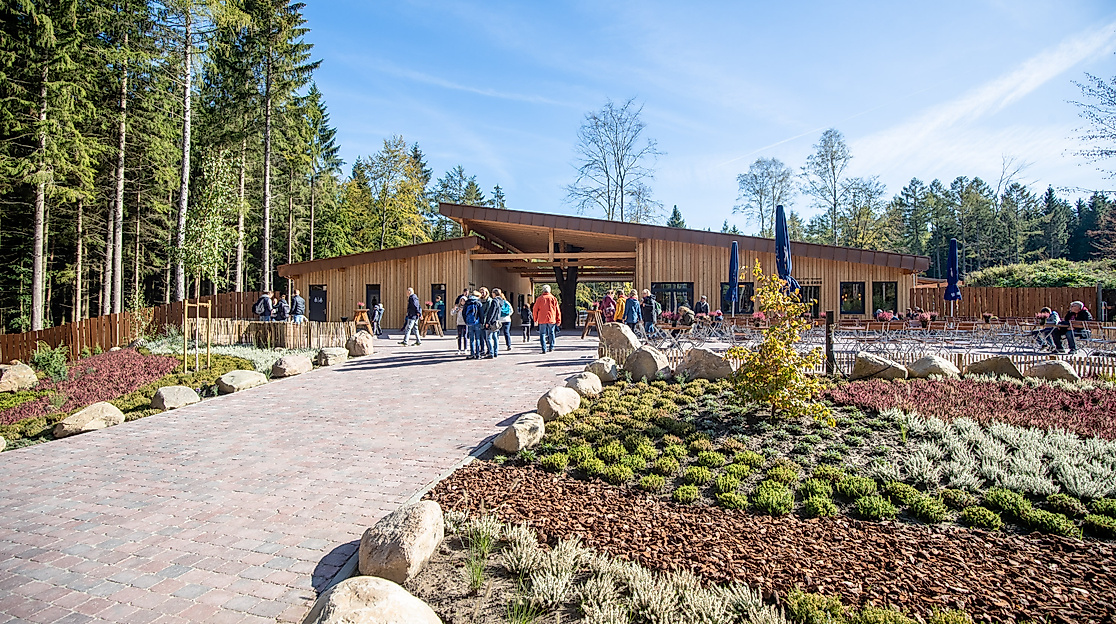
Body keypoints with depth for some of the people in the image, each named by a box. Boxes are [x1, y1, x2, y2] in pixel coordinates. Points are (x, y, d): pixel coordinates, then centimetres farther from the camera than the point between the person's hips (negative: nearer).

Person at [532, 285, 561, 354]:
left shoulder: (540, 298, -1)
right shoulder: (553, 298, 3)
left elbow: (535, 309, 2)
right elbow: (557, 310, 4)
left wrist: (535, 319, 14)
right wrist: (558, 320, 10)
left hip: (542, 320, -2)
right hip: (552, 319, 2)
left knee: (542, 334, 3)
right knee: (551, 333, 15)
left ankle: (544, 349, -6)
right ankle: (551, 347, 19)